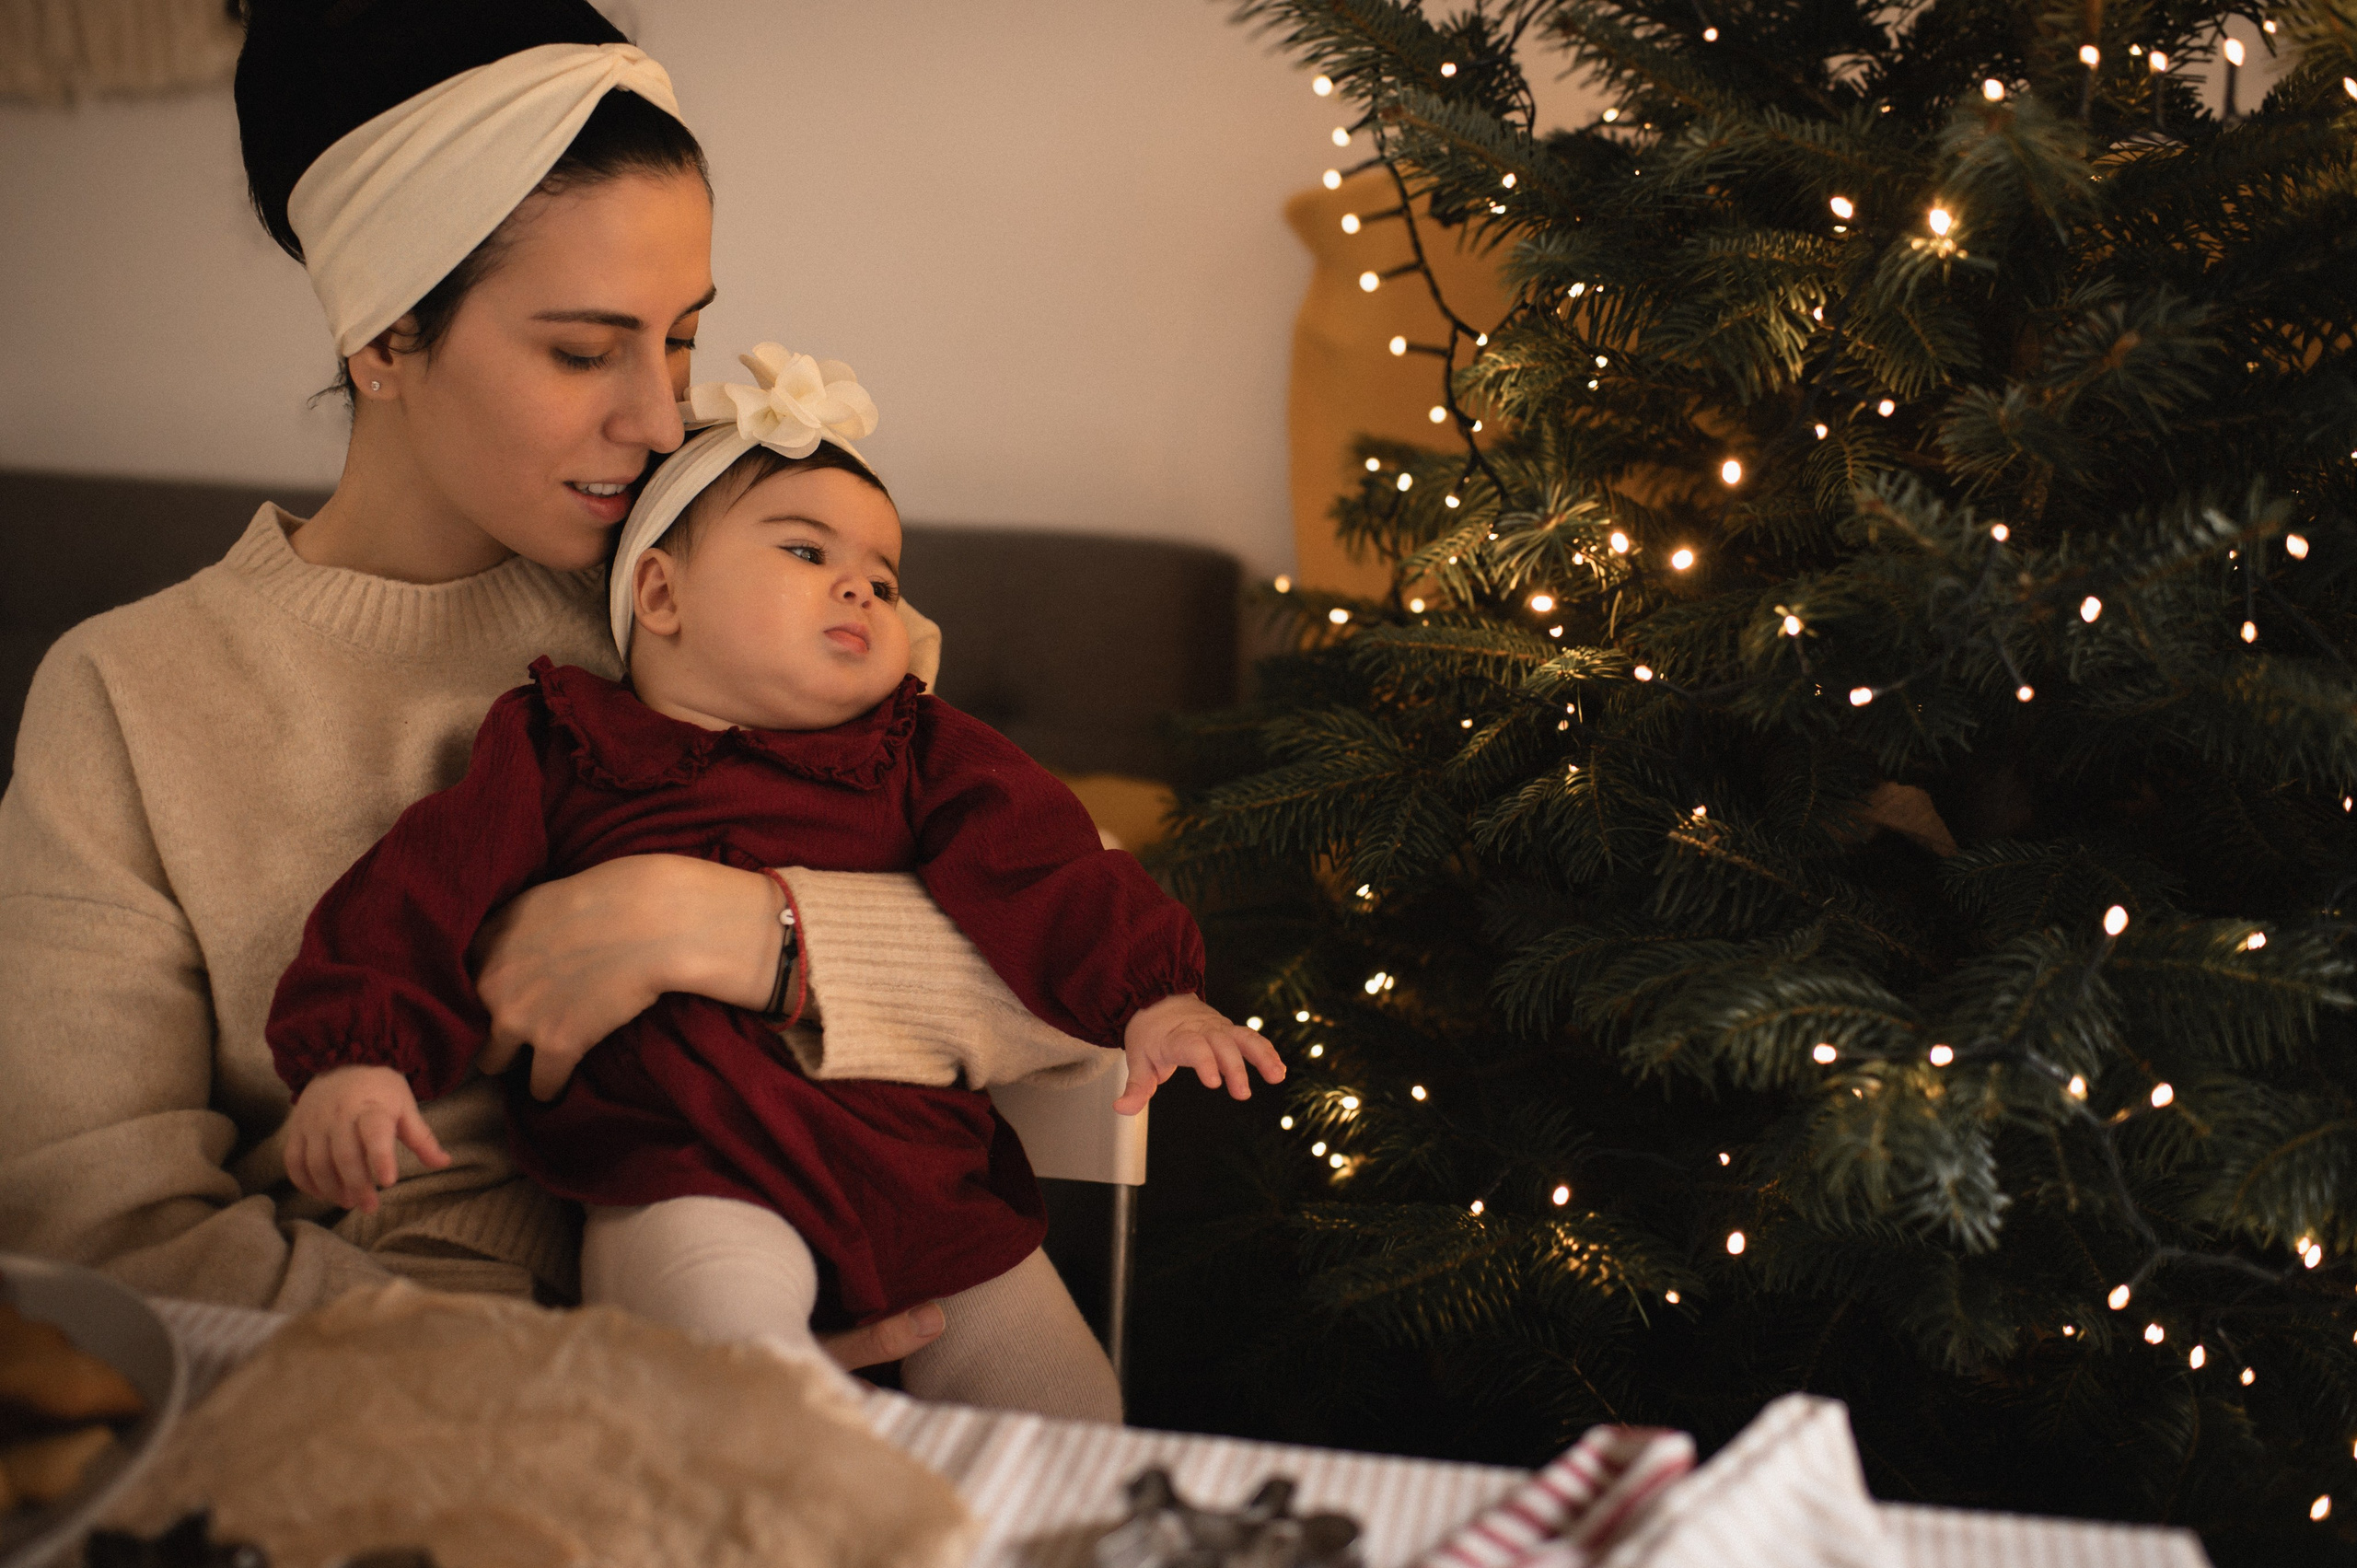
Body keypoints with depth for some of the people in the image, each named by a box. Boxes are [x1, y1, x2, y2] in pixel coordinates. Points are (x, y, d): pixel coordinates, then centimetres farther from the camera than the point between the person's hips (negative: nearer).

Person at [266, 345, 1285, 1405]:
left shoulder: (916, 752, 17)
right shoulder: (559, 753, 10)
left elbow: (1033, 864, 5)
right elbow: (426, 895, 1)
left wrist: (1145, 993, -10)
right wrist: (358, 1052, -15)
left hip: (920, 1167, 4)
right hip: (684, 1175, -3)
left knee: (1067, 1401, -4)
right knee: (727, 1323, -34)